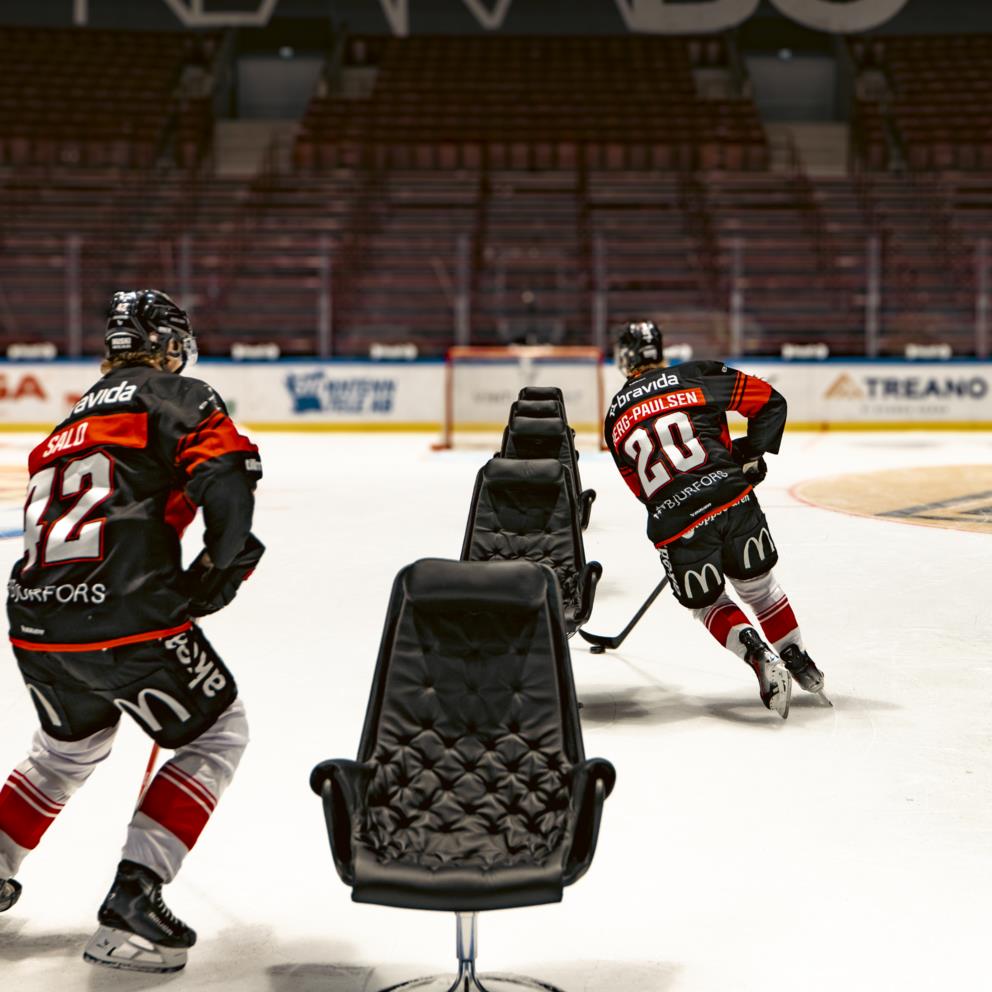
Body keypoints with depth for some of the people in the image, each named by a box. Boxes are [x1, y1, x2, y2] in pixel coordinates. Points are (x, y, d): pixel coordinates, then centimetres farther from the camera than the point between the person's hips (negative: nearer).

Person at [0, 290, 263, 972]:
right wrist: (224, 562, -3)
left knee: (72, 744, 33)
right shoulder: (179, 397, 4)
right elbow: (225, 471, -15)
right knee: (218, 734, 11)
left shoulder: (72, 422, 26)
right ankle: (132, 895, -1)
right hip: (124, 617, -7)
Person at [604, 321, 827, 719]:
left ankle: (761, 658, -5)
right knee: (759, 586, 22)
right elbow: (770, 401, 6)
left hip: (674, 525, 0)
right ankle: (798, 661, 27)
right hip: (732, 498, 0)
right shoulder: (695, 377, 8)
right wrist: (752, 454, 15)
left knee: (709, 606, 18)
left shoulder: (615, 419, 16)